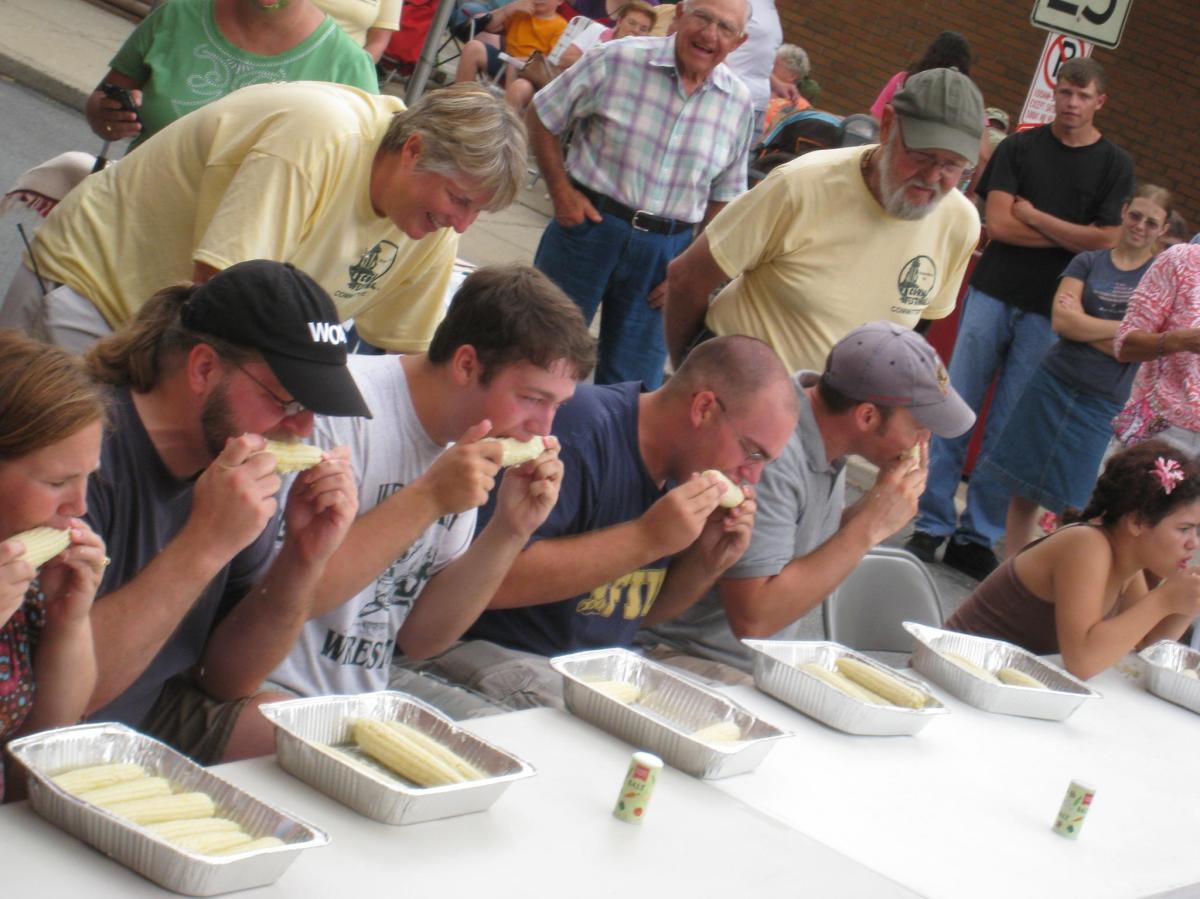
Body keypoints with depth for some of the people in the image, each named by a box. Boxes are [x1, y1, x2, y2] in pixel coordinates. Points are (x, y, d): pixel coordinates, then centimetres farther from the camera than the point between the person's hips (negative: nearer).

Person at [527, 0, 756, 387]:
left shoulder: (738, 102, 1)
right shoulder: (617, 60, -9)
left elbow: (724, 197, 9)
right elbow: (540, 117, 0)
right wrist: (561, 192, -8)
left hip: (667, 250, 3)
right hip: (588, 224, -2)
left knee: (630, 386, 10)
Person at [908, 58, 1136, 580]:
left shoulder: (1115, 165, 5)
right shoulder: (1019, 147, 5)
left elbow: (1106, 240, -7)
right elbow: (998, 223, -5)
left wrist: (1031, 214, -6)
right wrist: (1072, 236, -6)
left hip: (1048, 313, 0)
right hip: (993, 294, 1)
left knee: (1009, 430, 2)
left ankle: (977, 538, 10)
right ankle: (932, 524, 7)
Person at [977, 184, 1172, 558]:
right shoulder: (1088, 262, 6)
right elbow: (1060, 320, -8)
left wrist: (1081, 322, -8)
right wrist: (1121, 327, -9)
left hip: (1101, 404, -2)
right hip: (1052, 385, 2)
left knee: (1073, 505, -1)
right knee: (1023, 488, 3)